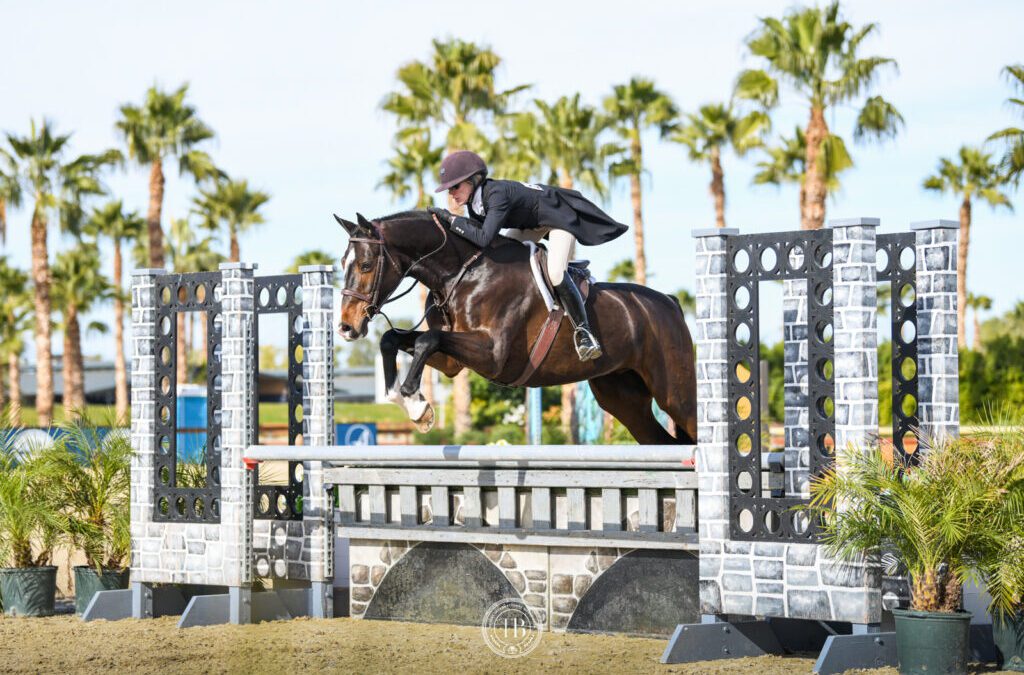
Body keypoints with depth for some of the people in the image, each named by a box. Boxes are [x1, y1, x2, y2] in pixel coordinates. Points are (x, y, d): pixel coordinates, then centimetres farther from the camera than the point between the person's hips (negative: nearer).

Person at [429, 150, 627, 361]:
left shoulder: (497, 194, -39)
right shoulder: (474, 198, -13)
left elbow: (483, 238, -49)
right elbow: (478, 230, -4)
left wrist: (451, 219, -42)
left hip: (559, 215, -10)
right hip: (530, 220, 10)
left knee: (555, 274, -26)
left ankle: (583, 331, -17)